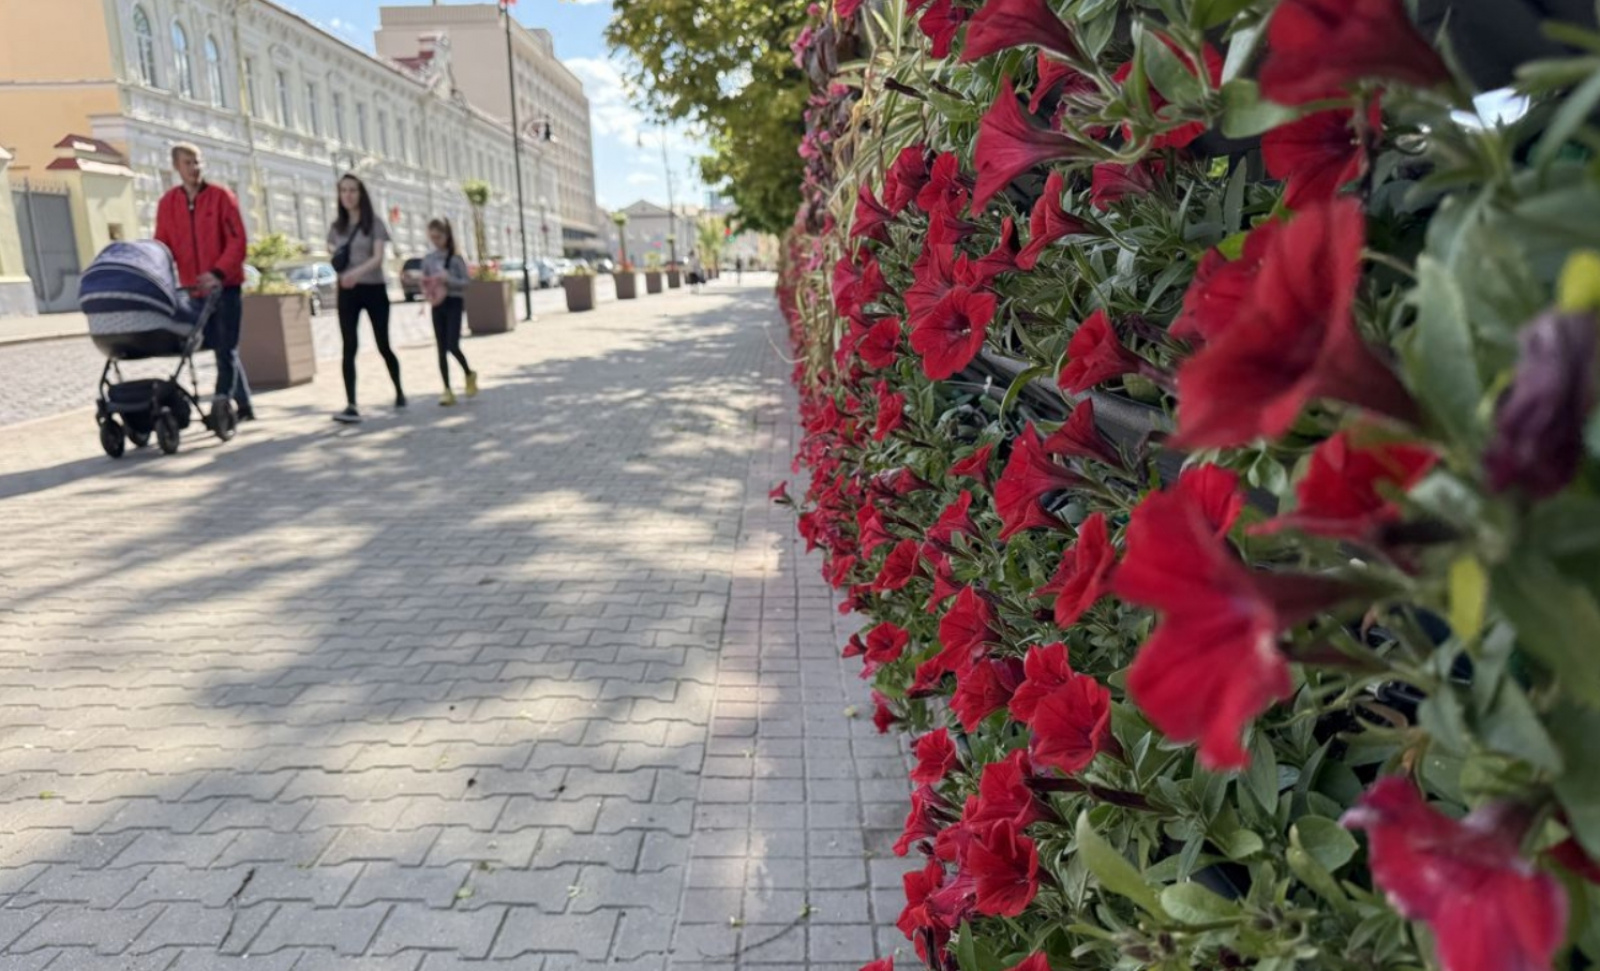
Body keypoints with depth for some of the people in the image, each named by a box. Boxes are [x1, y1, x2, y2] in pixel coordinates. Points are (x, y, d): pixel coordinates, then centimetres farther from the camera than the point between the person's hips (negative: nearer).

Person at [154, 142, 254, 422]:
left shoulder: (221, 197, -3)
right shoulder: (167, 203, 7)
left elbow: (237, 241, -10)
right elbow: (163, 246, 7)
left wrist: (218, 273, -22)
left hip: (225, 286, -4)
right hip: (194, 289, 4)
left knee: (226, 349, -7)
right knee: (220, 349, 8)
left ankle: (221, 401, -11)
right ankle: (244, 406, 15)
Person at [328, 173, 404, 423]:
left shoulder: (374, 223, -2)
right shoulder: (336, 227, 10)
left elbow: (378, 257, -16)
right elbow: (334, 255, 22)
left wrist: (357, 272, -33)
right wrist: (335, 257, -3)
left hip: (374, 288, -3)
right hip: (347, 292, 3)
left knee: (383, 345, 5)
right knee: (349, 347, -8)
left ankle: (399, 391, 29)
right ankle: (351, 406, -13)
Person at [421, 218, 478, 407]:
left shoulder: (456, 258, -3)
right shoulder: (428, 259, 8)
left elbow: (465, 283, -6)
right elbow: (425, 282, 12)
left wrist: (448, 280, -20)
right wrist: (424, 284, -10)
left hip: (454, 303, -4)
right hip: (437, 305, 4)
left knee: (452, 346, -13)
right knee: (441, 349, 2)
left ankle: (469, 374, 16)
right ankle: (447, 390, 6)